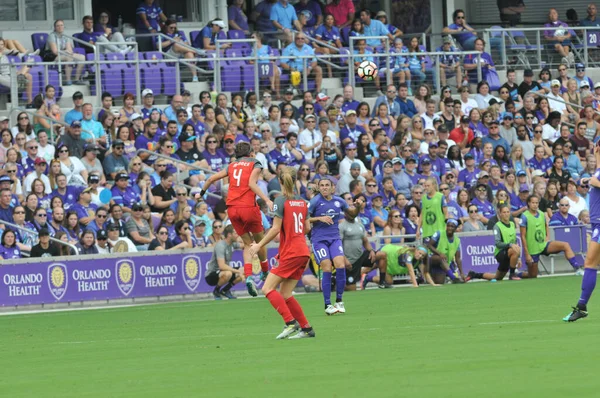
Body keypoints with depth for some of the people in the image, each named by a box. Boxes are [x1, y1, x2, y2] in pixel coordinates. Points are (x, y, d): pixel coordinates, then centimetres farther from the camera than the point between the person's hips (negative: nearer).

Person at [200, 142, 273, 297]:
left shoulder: (232, 165, 16)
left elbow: (212, 178, 16)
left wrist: (202, 193, 32)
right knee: (259, 241, 16)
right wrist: (267, 200, -22)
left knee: (248, 243, 12)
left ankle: (248, 276, -7)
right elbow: (252, 183, -14)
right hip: (248, 207, -4)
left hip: (232, 209, 4)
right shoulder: (255, 164, 3)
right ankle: (265, 273, 27)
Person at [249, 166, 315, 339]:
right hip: (303, 252, 8)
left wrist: (259, 245, -7)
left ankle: (291, 322, -17)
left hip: (290, 253, -8)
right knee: (285, 294, 12)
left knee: (268, 288, -5)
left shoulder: (281, 201, -9)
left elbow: (276, 229, -14)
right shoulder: (302, 202, 11)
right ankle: (306, 328, 8)